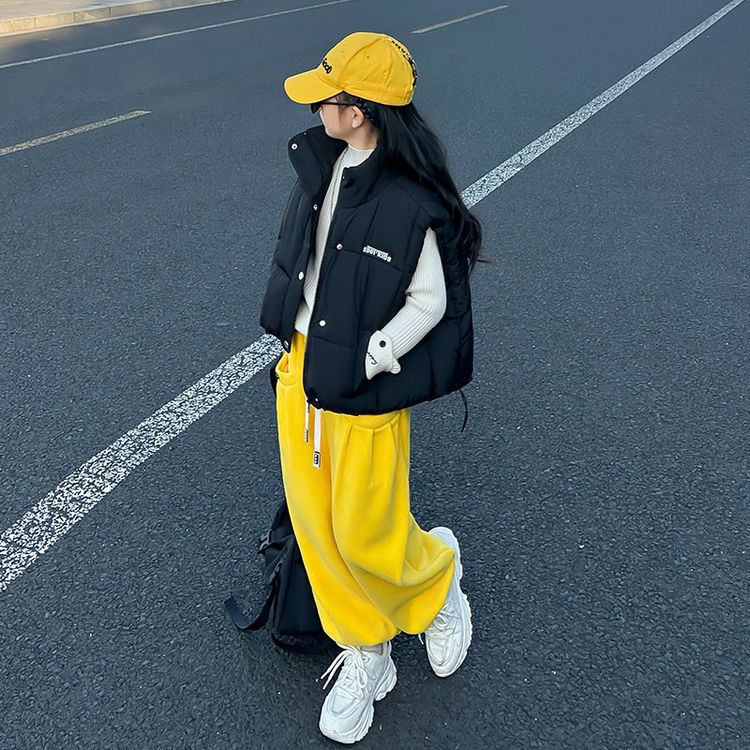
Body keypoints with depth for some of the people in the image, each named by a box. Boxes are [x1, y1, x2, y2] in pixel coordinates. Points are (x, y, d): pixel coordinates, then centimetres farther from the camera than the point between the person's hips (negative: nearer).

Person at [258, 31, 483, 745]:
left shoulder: (411, 202, -22)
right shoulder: (318, 164, 1)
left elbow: (429, 303, -15)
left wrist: (360, 366, -16)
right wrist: (293, 343, 11)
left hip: (364, 389, -7)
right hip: (298, 367, 8)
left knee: (366, 537, 6)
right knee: (314, 524, 14)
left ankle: (437, 578, 42)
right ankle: (364, 654, 35)